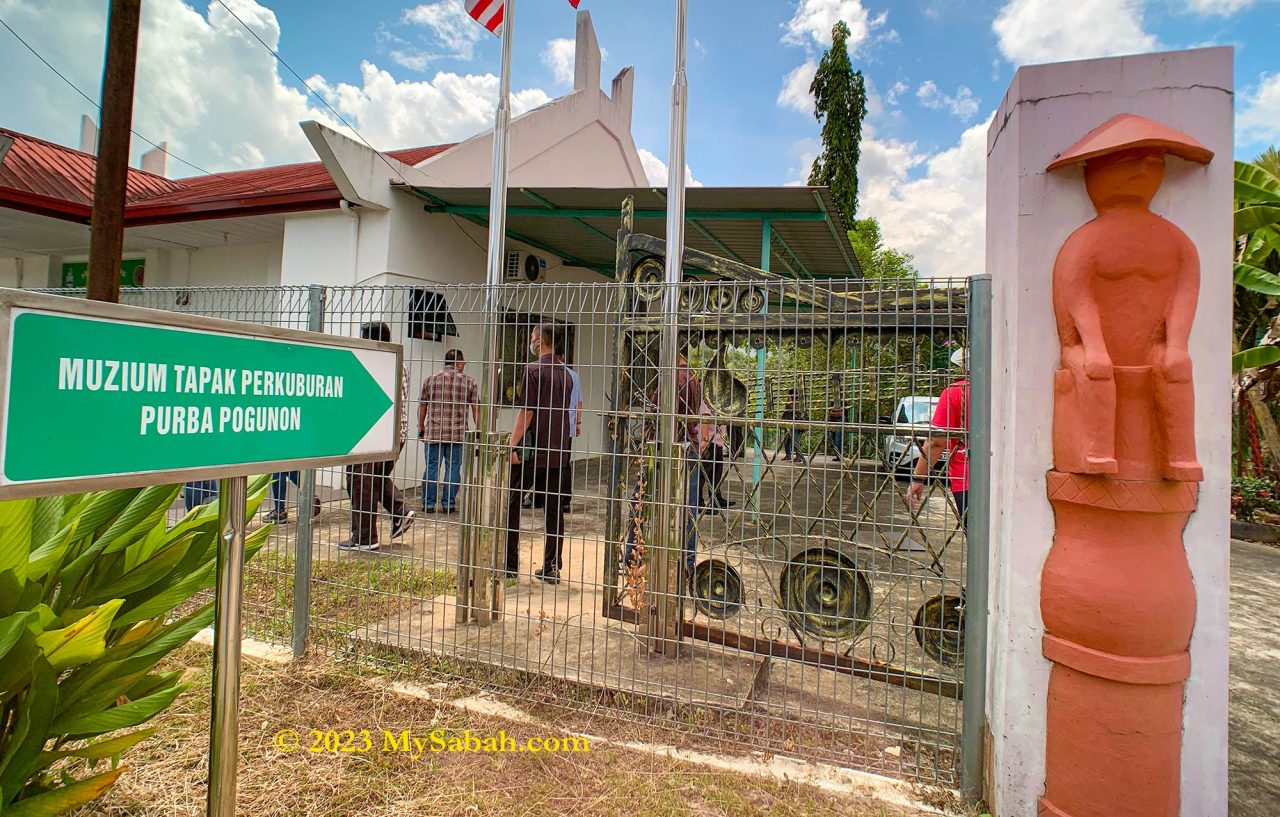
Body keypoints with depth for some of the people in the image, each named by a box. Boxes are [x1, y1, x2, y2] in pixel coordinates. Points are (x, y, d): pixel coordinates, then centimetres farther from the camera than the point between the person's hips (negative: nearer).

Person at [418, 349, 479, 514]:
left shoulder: (430, 380, 6)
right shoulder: (469, 382, 2)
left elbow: (422, 406, 9)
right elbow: (476, 409, 2)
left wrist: (421, 427, 20)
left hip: (433, 432, 2)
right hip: (458, 433, -1)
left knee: (431, 468, 7)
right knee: (453, 469, 5)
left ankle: (428, 504, 11)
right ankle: (448, 504, 8)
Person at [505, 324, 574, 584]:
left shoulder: (534, 369, -10)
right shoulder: (565, 372, 11)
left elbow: (526, 411, -15)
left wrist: (512, 445, -12)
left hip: (532, 449, -6)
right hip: (558, 450, 7)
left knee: (511, 503, 5)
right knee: (553, 506, 8)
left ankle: (509, 563, 9)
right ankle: (552, 567, 10)